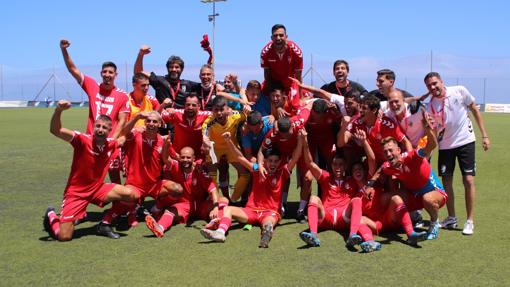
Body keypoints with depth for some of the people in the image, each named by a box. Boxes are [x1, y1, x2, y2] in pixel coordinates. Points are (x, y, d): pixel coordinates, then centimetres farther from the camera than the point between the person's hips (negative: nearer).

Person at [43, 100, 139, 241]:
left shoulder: (111, 144, -5)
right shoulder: (82, 140, -21)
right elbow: (55, 130, -33)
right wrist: (58, 110, -51)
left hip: (97, 189, 5)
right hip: (76, 192, -4)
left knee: (131, 195, -13)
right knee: (64, 237, -9)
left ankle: (105, 224, 7)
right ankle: (51, 216, 27)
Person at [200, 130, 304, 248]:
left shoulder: (282, 173, 7)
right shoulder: (257, 170, 11)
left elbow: (295, 158, -5)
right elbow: (240, 157, 6)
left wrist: (300, 140, -19)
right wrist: (229, 141, -7)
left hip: (271, 212, -3)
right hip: (251, 210, 3)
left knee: (269, 222, -39)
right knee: (227, 209, -18)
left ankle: (268, 230, -74)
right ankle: (220, 232, -42)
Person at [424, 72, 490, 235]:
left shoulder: (460, 91, -10)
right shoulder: (430, 106, -7)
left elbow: (475, 110, 0)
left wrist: (484, 135, -2)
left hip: (465, 141, -2)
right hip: (445, 145, 2)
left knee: (468, 180, -6)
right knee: (446, 181, 4)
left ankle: (470, 221, 5)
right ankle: (451, 218, 21)